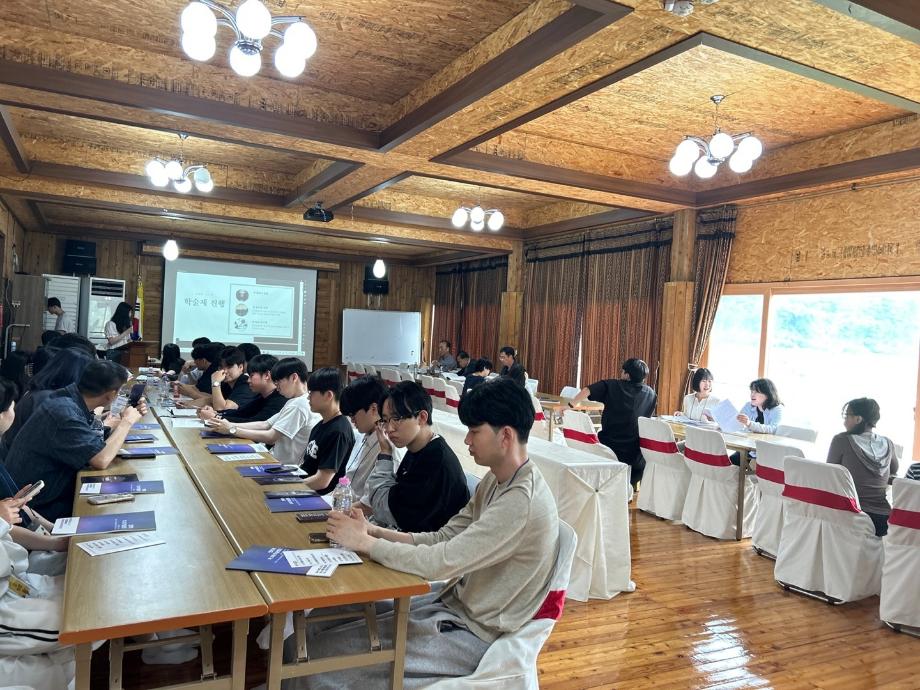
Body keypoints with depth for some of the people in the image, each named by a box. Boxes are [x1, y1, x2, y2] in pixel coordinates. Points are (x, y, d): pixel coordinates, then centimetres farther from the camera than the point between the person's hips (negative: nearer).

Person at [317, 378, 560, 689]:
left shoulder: (521, 502, -28)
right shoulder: (497, 481, 3)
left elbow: (440, 563, -30)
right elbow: (444, 539, 3)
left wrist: (363, 542, -19)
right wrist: (374, 531, -9)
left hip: (473, 632, -9)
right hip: (455, 603, 9)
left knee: (323, 655, -10)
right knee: (325, 617, 7)